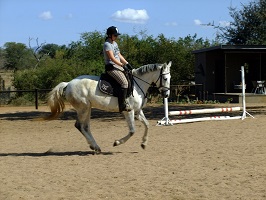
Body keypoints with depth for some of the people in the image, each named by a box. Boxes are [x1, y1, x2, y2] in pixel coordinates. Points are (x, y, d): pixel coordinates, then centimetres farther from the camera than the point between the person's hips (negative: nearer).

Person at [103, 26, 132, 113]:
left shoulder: (114, 43, 17)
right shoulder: (107, 44, -12)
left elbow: (119, 55, 20)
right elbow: (112, 58, -20)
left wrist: (127, 63, 9)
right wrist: (122, 65, -22)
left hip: (118, 66, 10)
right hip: (111, 67, -10)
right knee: (124, 82, -24)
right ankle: (122, 105, -25)